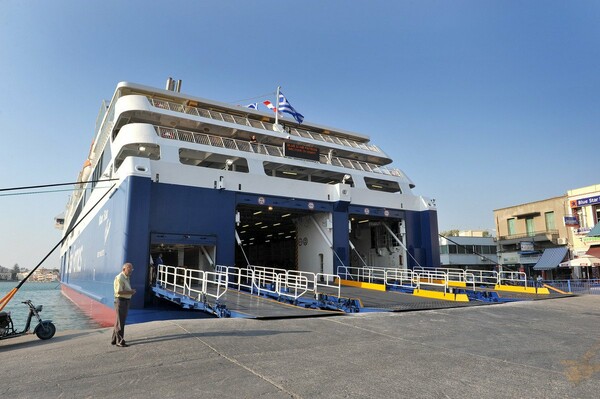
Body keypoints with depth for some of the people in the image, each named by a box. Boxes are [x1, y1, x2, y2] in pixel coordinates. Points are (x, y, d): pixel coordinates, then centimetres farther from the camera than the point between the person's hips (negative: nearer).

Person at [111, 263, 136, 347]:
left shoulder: (126, 278, 14)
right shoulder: (119, 278, -17)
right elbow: (119, 291, -24)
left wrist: (131, 291, 5)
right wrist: (130, 292, -15)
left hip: (125, 301, 10)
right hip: (121, 301, -10)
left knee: (119, 322, 15)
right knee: (120, 322, -3)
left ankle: (114, 340, 23)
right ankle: (120, 341, 3)